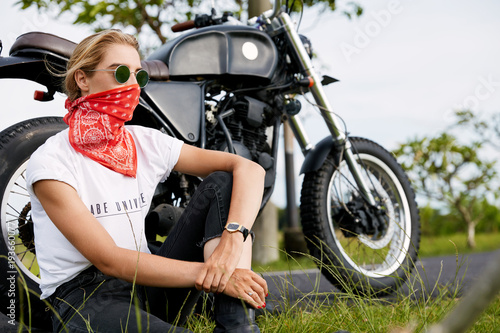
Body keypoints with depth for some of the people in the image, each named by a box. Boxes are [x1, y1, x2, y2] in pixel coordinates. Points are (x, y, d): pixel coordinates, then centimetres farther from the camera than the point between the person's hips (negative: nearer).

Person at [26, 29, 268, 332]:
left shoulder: (148, 143, 8)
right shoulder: (50, 162, -7)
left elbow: (250, 169, 2)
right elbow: (108, 260, -15)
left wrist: (232, 241, -19)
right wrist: (214, 276, -23)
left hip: (149, 289, 7)